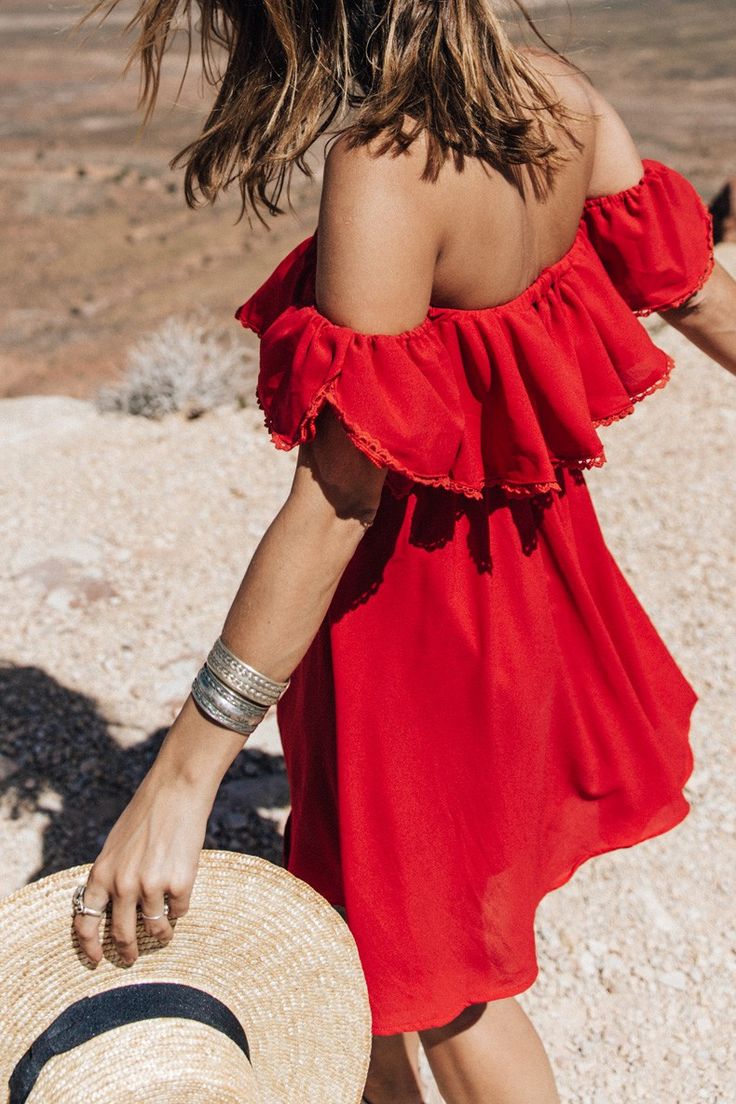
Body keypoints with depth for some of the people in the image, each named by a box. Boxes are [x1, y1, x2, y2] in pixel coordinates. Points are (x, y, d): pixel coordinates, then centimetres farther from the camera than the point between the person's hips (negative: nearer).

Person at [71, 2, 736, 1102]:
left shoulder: (386, 169, -29)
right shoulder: (557, 93, -6)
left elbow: (335, 500, -32)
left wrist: (182, 776, -28)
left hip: (418, 595, -8)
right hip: (525, 549, 8)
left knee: (436, 963, 17)